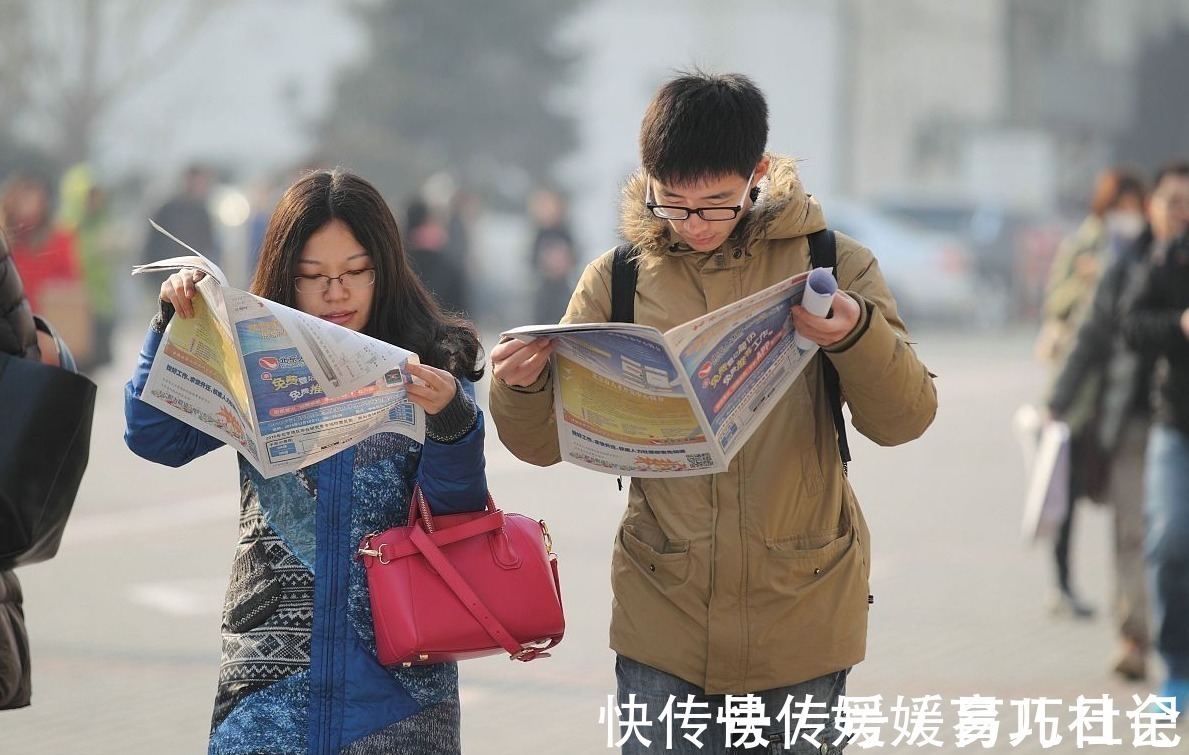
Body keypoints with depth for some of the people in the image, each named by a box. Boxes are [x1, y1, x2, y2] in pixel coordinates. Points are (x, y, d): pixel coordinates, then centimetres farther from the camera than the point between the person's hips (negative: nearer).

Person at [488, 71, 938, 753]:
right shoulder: (617, 281, 2)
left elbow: (904, 418, -9)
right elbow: (547, 441, 3)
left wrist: (857, 333, -29)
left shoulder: (832, 266, 0)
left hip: (802, 617, 0)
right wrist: (521, 388, -19)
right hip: (665, 616, 0)